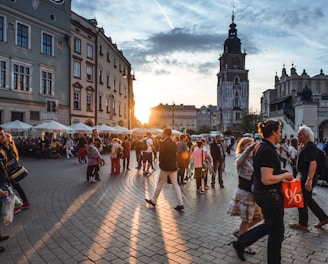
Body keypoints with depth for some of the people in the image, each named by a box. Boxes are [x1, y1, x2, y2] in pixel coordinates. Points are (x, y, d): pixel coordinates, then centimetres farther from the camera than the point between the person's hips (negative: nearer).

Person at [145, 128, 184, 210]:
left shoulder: (163, 143, -14)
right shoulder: (174, 143, 7)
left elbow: (161, 155, -16)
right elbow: (175, 155, 10)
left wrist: (160, 163, -1)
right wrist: (173, 162, 14)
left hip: (165, 167, -6)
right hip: (173, 167, 6)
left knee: (160, 184, 8)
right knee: (175, 185, 7)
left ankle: (153, 201, 22)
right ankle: (180, 204, 4)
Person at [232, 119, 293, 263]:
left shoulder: (261, 147, 7)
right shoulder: (268, 150, -23)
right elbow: (267, 180, -29)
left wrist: (281, 173, 11)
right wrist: (285, 175, -14)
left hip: (261, 193, 10)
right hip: (270, 195, -10)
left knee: (270, 226, 24)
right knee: (276, 231, 9)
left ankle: (240, 243, 29)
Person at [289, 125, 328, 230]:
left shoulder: (310, 146, -19)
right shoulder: (306, 146, 13)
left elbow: (313, 163, -29)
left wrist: (309, 179, -34)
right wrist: (303, 176, 25)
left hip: (308, 177, -10)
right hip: (306, 176, 10)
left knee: (302, 199, 2)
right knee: (308, 199, 19)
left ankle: (303, 224, 16)